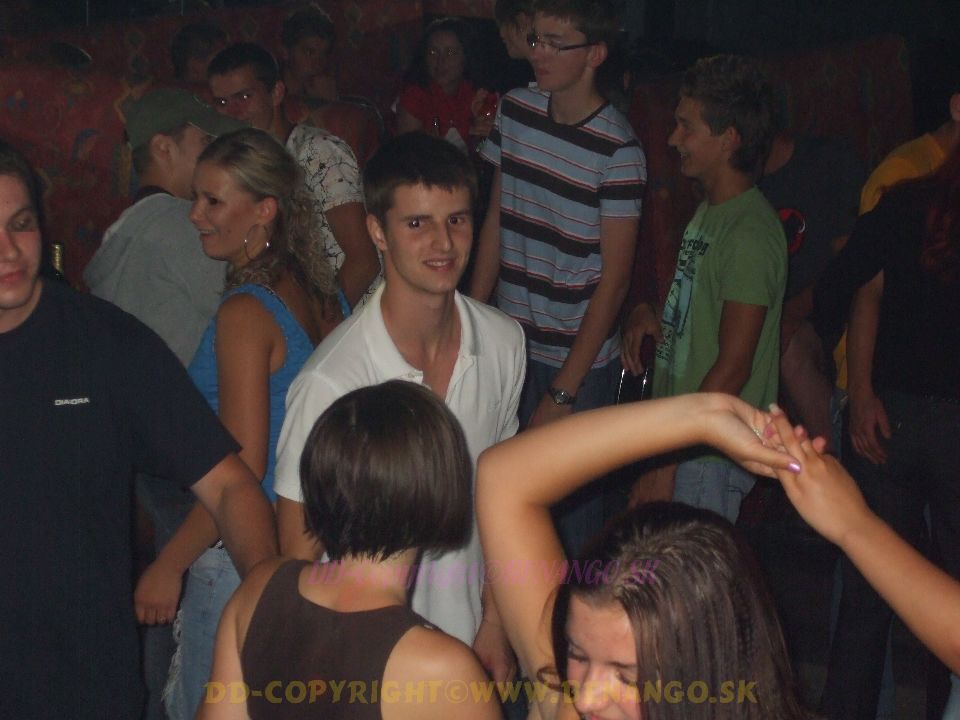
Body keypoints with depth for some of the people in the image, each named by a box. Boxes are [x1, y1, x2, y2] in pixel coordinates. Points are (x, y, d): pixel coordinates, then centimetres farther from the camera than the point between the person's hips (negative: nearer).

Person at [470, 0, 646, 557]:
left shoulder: (617, 150, -15)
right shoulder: (515, 110, 3)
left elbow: (614, 278, -13)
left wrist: (563, 391, -14)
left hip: (579, 362, -5)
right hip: (511, 344, 5)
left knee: (574, 498, 1)